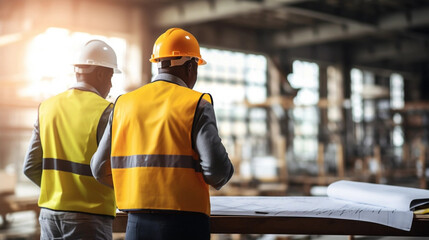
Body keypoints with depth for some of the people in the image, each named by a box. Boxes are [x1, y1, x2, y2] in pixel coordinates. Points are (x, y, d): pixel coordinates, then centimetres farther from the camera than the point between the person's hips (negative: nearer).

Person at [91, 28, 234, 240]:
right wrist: (218, 180, 7)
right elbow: (217, 167, -16)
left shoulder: (123, 104, 7)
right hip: (184, 222, -4)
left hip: (137, 222, 4)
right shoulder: (196, 105, -6)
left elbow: (100, 169, 8)